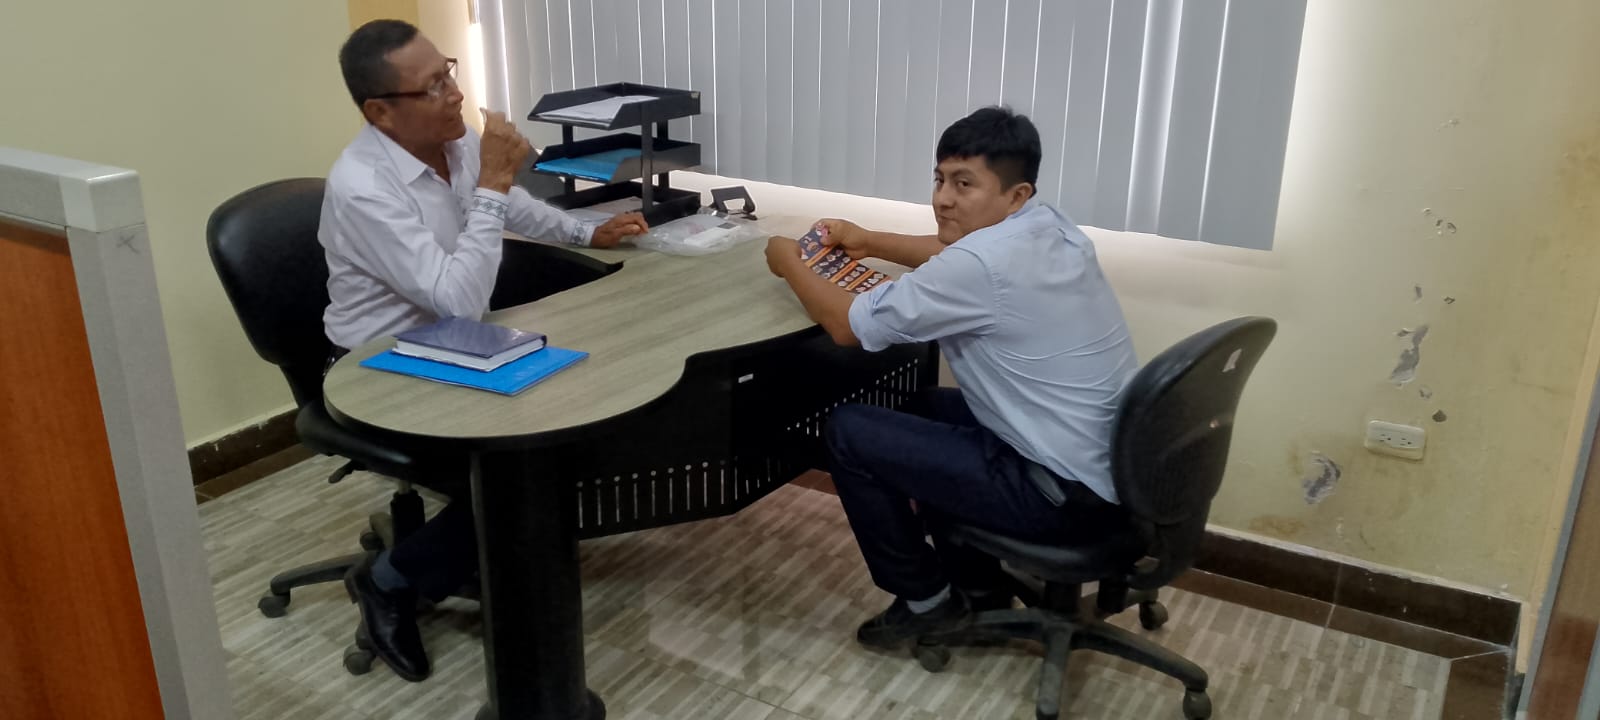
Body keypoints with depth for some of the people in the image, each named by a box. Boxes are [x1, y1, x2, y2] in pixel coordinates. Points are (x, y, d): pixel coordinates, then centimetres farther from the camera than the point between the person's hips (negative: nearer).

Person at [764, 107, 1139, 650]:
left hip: (1061, 489, -10)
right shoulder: (1047, 229, 4)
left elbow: (847, 326, -14)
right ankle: (977, 585, 32)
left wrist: (790, 264, 3)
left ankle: (926, 599, 13)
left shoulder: (982, 264, -24)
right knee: (920, 408, 27)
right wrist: (870, 242, 22)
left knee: (847, 432, -4)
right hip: (1106, 468, 10)